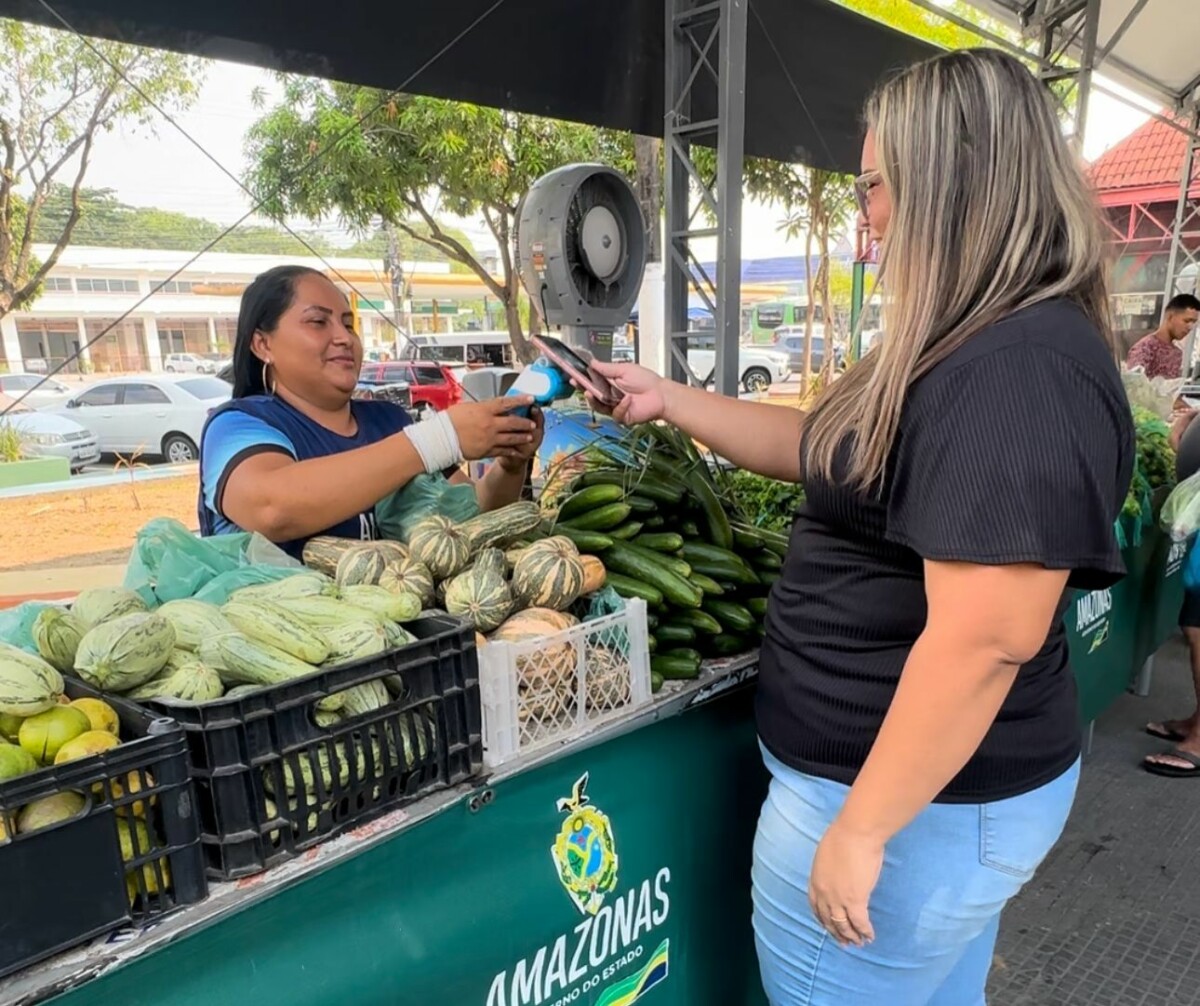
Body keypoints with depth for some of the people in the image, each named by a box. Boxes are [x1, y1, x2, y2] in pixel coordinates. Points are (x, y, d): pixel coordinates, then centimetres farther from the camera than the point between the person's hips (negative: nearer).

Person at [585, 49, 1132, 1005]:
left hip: (913, 797, -10)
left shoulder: (1022, 370, -27)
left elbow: (985, 642, -30)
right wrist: (670, 399, 12)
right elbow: (822, 445, 15)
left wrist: (861, 829, -23)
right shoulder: (975, 346, 8)